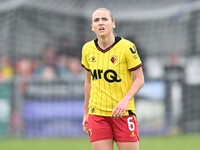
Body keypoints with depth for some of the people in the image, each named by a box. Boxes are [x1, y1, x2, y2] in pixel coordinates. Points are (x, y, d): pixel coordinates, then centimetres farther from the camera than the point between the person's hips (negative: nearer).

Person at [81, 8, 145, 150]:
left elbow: (139, 79, -5)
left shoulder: (127, 47, -9)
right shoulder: (87, 49, 4)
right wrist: (86, 113, 17)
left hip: (123, 113, -3)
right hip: (97, 115, 3)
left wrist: (125, 100, -22)